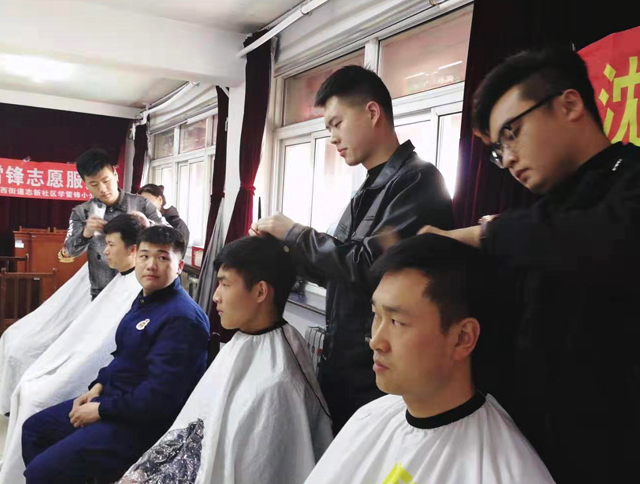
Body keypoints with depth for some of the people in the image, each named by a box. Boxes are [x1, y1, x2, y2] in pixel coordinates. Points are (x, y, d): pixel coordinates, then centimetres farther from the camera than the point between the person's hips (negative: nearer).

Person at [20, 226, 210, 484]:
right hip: (112, 397, 10)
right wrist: (99, 386, 5)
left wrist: (101, 410, -17)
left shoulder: (182, 317, -26)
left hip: (142, 422, -10)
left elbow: (160, 397, -28)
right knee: (33, 428, 21)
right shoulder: (145, 298, 6)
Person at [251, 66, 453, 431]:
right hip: (341, 367, 8)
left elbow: (368, 264, -25)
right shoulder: (368, 191, 13)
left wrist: (294, 233, -13)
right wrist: (283, 247, 3)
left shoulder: (418, 180, -15)